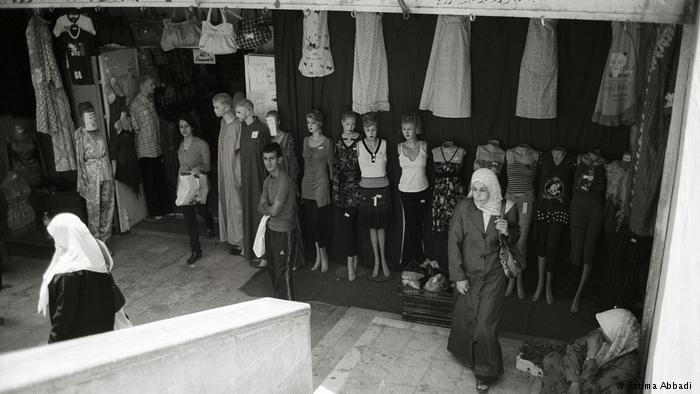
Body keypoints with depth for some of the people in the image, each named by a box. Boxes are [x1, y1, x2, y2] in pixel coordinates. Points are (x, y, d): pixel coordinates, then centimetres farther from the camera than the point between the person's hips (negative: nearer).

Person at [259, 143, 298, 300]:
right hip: (271, 228, 9)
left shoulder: (284, 180, -21)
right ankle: (278, 298, 32)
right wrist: (270, 208, -12)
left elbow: (274, 210, -21)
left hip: (284, 231, -9)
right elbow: (261, 207, 8)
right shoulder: (268, 180, 8)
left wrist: (266, 208, -1)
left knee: (283, 271, -4)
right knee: (272, 268, 18)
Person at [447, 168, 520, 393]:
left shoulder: (506, 208, -10)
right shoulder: (464, 207, -13)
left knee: (485, 324, -1)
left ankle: (484, 373, 18)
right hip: (469, 274, 1)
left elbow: (515, 238, 7)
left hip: (494, 275, -1)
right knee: (466, 319, 16)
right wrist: (458, 276, -9)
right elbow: (453, 242, -9)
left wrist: (507, 231, -18)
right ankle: (468, 356, 45)